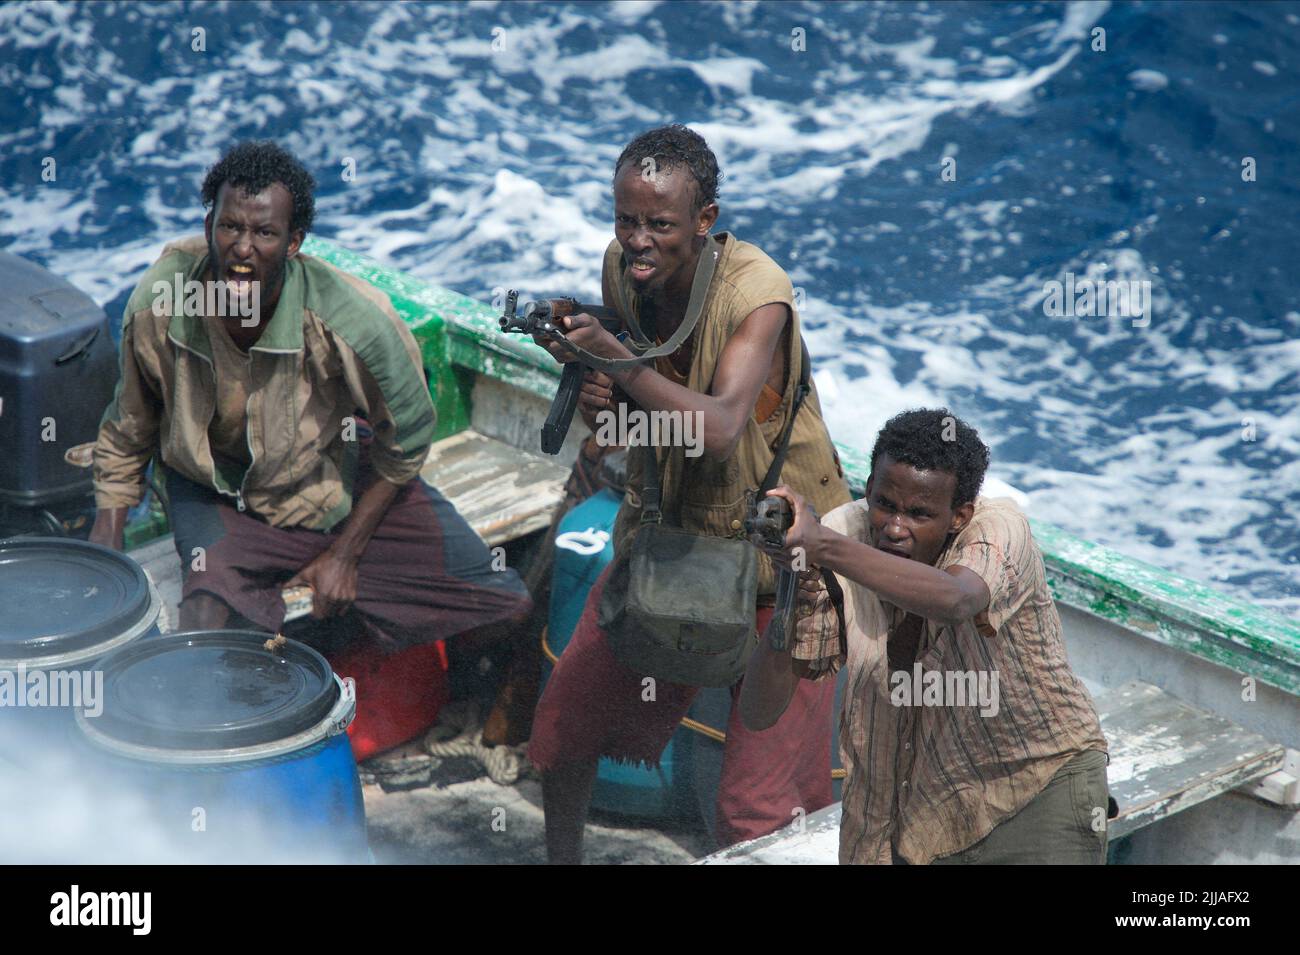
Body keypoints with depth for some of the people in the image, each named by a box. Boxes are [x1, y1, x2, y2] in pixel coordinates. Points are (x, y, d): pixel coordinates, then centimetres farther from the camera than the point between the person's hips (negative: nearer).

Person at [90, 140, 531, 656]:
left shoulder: (355, 322, -30)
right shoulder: (156, 306, -23)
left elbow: (405, 439, -11)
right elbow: (126, 435, -3)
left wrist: (344, 554, -9)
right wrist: (104, 552, -8)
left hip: (337, 474, 0)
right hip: (216, 487, 0)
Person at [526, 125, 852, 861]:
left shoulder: (757, 291, -26)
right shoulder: (622, 268, -7)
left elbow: (720, 427, -41)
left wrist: (616, 360, -49)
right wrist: (597, 394, -16)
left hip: (777, 544, -6)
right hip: (667, 525, 6)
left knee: (756, 810, -9)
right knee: (563, 724, 13)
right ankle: (564, 858, 38)